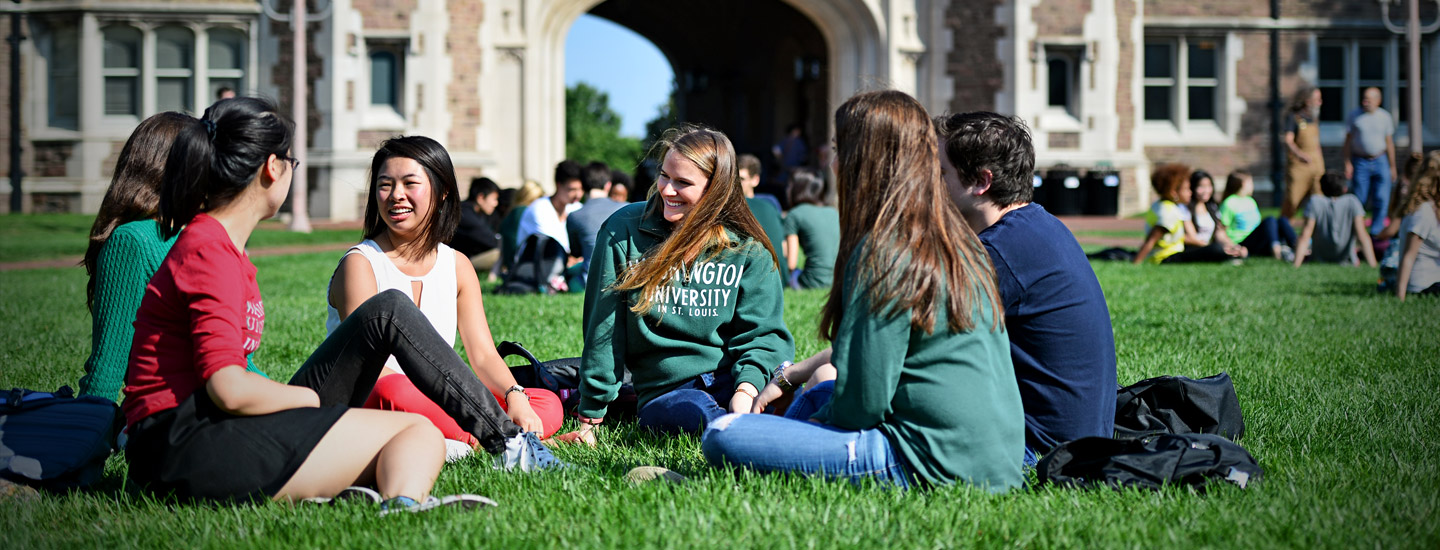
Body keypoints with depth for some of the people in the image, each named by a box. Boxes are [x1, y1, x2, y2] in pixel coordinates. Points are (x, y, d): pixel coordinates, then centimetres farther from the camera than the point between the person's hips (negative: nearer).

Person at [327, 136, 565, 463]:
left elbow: (483, 355, 7)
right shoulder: (360, 264, -7)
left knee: (549, 405, -10)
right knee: (395, 392, -40)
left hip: (435, 404, 6)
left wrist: (515, 397, -18)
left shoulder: (456, 266, 11)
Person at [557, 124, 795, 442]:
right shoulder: (624, 232, 3)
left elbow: (762, 332, 0)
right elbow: (604, 328, 4)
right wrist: (591, 415, 3)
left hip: (731, 379, 2)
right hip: (664, 390, -2)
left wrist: (746, 390, -21)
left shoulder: (747, 248, 5)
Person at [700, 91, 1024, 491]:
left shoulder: (883, 255, -15)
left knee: (722, 436, -14)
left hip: (938, 466, -10)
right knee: (823, 393, 34)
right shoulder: (961, 244, 13)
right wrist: (791, 375, 21)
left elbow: (863, 401, -16)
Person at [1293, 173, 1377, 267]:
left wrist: (1296, 265, -21)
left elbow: (1305, 235, -17)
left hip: (1318, 260, 1)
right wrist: (1373, 265, -20)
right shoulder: (1352, 202, -11)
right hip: (1346, 262, -1)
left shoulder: (1314, 202, -12)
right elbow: (1362, 235, -17)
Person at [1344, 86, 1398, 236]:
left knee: (1381, 199, -5)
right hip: (1360, 162, -1)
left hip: (1380, 161, 1)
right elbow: (1348, 141, 4)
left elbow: (1389, 143, 11)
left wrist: (1392, 166, 11)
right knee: (1359, 199, -2)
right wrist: (1348, 163, -3)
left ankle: (1376, 232, 4)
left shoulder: (1385, 117, 5)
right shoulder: (1354, 116, 1)